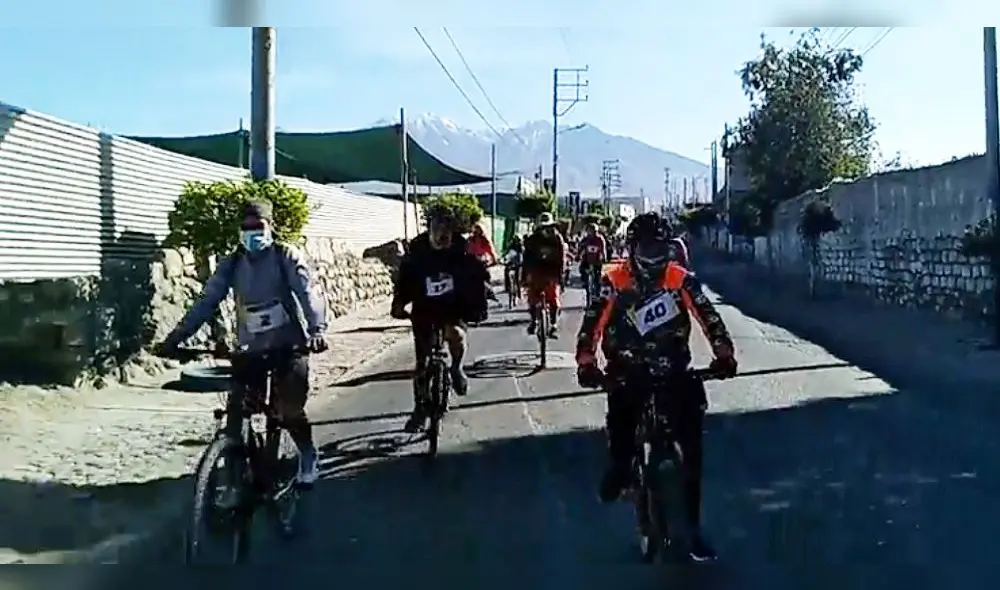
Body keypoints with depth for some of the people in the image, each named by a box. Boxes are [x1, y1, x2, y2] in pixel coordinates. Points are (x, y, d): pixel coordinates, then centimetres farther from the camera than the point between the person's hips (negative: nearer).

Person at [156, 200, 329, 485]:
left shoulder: (286, 257, -6)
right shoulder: (231, 264, 3)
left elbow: (307, 293, -18)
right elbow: (206, 302, -3)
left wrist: (317, 329, -37)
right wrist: (175, 337, -14)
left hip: (289, 345, -3)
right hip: (251, 348, 3)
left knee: (289, 411, -9)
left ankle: (308, 455, 20)